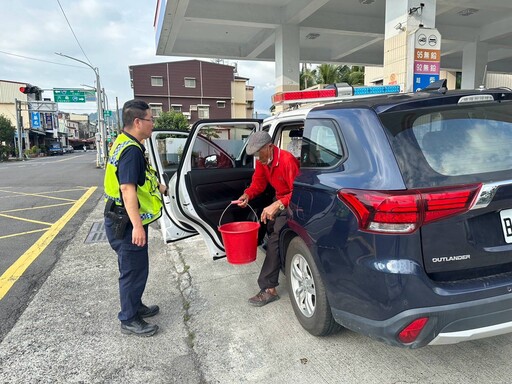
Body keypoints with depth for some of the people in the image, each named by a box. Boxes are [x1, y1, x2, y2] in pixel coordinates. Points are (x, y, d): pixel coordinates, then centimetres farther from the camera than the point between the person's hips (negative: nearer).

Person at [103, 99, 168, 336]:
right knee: (133, 270, 3)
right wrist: (137, 226, -31)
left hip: (123, 220, 11)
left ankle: (135, 306, 39)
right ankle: (129, 320, 18)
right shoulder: (131, 150, -23)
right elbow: (127, 189, -29)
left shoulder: (123, 143, 11)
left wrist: (156, 186, 33)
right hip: (127, 223, -11)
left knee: (134, 267, 22)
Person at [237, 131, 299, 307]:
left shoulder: (287, 160, -28)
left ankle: (269, 289, -15)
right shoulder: (262, 161, -1)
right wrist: (247, 195, -16)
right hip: (280, 199, 10)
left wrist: (278, 205, -43)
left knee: (275, 239, -18)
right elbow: (258, 182, 5)